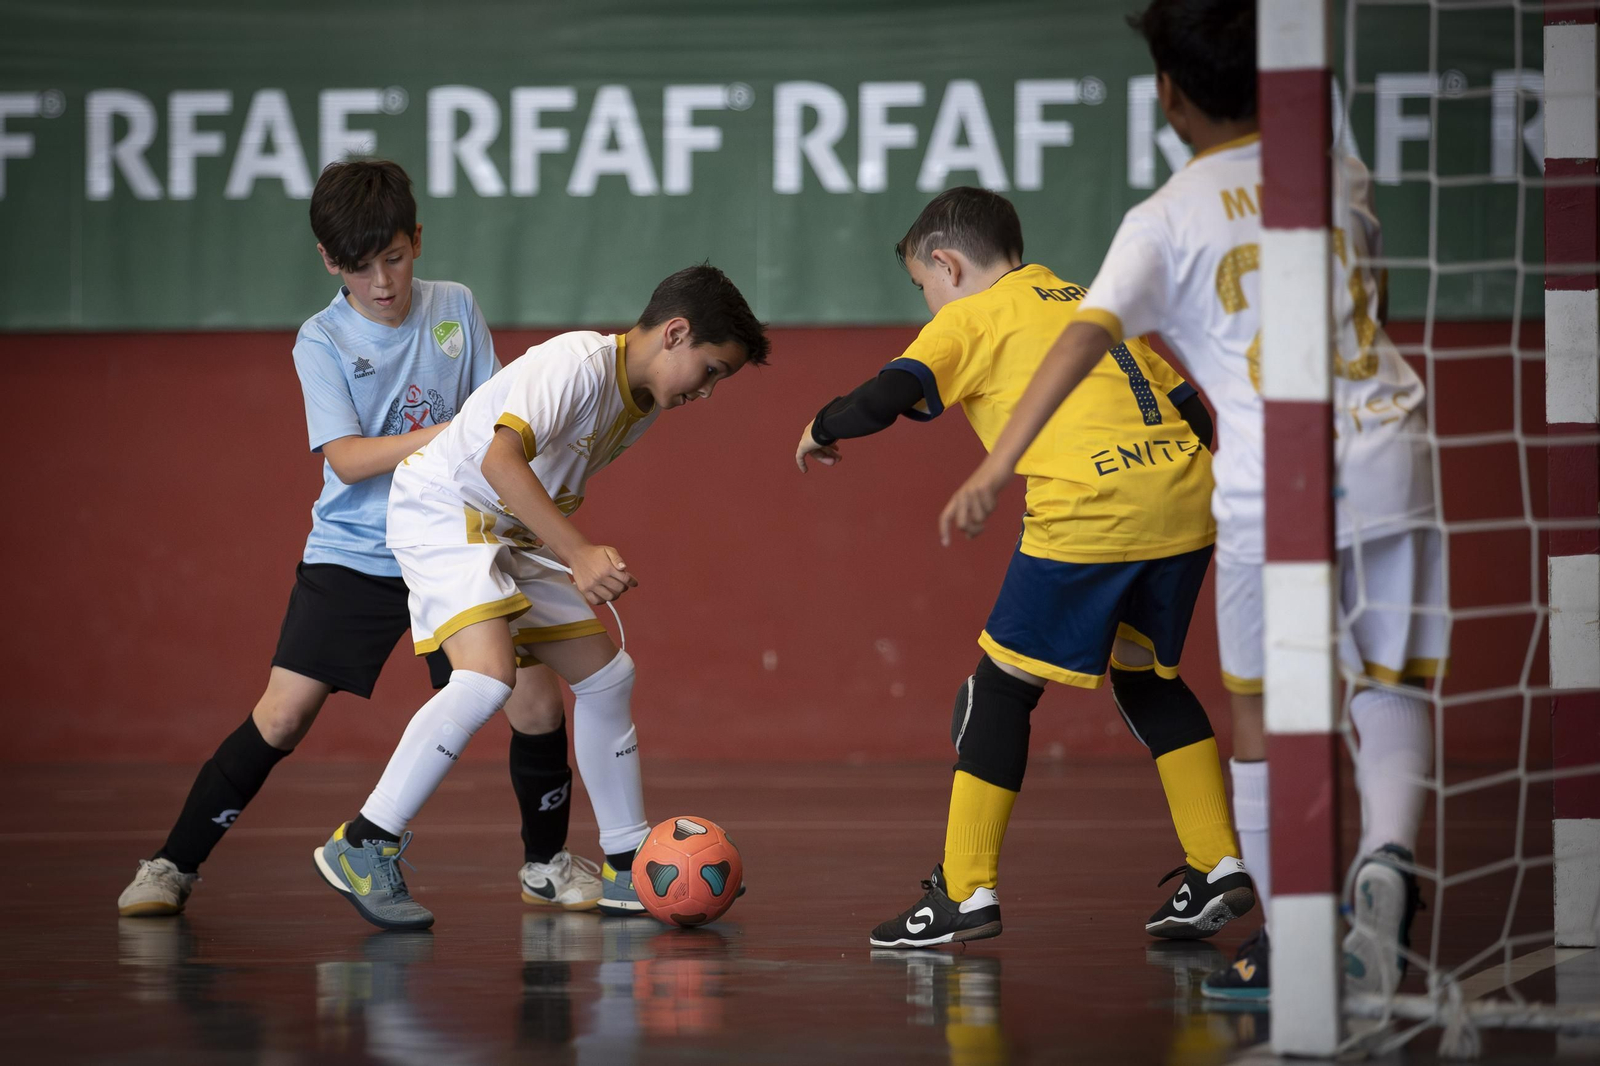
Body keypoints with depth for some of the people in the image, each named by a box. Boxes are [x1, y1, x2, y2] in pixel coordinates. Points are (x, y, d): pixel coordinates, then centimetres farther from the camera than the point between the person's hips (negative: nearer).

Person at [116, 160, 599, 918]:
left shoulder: (455, 308, 2)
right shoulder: (322, 341, -7)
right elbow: (347, 458, -17)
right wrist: (438, 436, -28)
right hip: (353, 556, -2)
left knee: (536, 698, -6)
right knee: (283, 714, -10)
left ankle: (546, 863, 16)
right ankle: (175, 864, 2)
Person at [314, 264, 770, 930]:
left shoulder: (643, 401, 7)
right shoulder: (579, 364, -23)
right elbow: (501, 459, -36)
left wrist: (595, 569, 13)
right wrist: (580, 554, -42)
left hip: (514, 530, 10)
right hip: (440, 507, -10)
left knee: (608, 676, 7)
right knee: (488, 677, -27)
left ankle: (627, 869, 16)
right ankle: (363, 847, -18)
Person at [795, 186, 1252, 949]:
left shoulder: (971, 319, 8)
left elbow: (885, 398, -5)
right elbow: (1191, 402, 24)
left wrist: (821, 428, 14)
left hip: (1089, 510, -7)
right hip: (1184, 497, 7)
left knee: (1001, 685, 5)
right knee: (1146, 676, 25)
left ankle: (965, 893, 5)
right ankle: (1218, 868, 19)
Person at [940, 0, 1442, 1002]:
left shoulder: (1168, 221, -3)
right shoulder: (1338, 174, 9)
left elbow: (1087, 334, -17)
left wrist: (999, 460, -24)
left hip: (1271, 488, -2)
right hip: (1389, 457, 2)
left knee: (1261, 711, 13)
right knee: (1391, 690, 8)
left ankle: (1280, 944, 17)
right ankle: (1386, 856, -21)